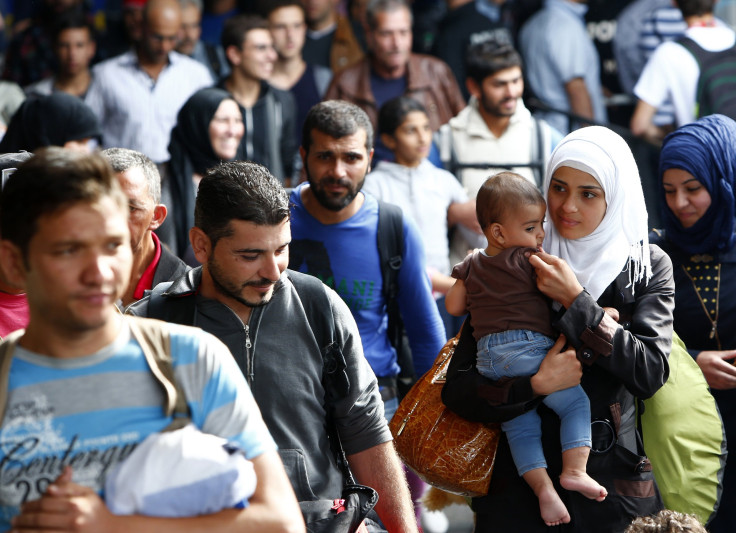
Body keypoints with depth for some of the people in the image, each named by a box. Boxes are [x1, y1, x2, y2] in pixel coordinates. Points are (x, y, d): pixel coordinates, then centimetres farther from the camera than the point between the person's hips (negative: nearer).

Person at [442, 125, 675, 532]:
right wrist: (536, 385, -21)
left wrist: (575, 301, -17)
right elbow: (457, 391, -6)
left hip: (613, 486, 1)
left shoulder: (648, 267, 0)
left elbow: (650, 374, -14)